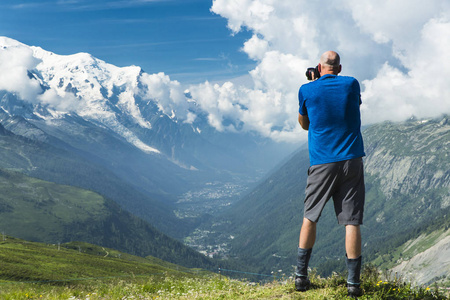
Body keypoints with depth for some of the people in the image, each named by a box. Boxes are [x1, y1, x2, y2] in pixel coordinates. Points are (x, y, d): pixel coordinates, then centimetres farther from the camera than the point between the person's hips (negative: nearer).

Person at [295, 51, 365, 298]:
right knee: (351, 221, 1)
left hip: (322, 163, 0)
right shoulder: (351, 84, 2)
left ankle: (301, 276, 13)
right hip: (351, 160, 1)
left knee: (309, 218, 12)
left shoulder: (307, 90, -1)